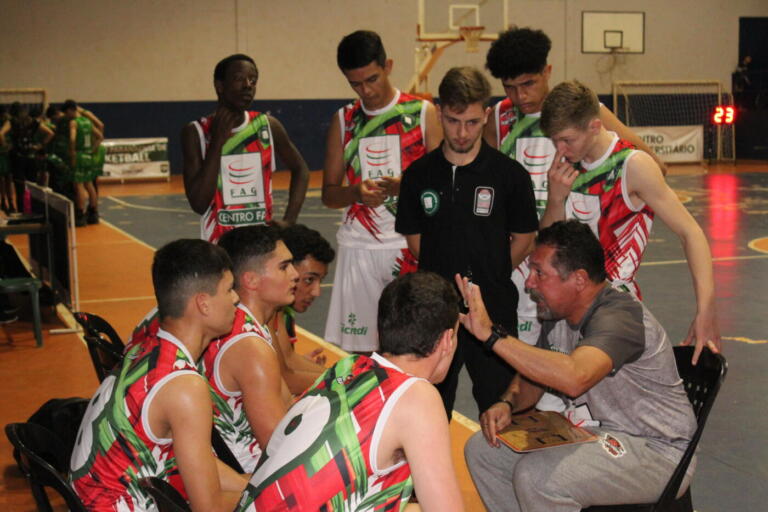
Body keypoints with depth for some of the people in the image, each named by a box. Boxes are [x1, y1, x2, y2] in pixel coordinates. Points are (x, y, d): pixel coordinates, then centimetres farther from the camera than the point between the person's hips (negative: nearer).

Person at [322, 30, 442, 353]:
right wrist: (357, 193, -11)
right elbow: (328, 194, 11)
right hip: (358, 247, 2)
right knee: (356, 349, 1)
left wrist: (404, 187, -20)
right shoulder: (344, 121, 11)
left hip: (411, 245, -2)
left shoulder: (423, 112, 3)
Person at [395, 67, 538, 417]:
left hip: (494, 309, -2)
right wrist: (447, 276, 7)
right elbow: (414, 237, 11)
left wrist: (489, 278, 6)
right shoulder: (419, 174, 2)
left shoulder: (510, 174, -5)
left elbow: (524, 239, 4)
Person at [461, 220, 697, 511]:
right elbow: (531, 378, 15)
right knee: (482, 449, 2)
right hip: (596, 433, 9)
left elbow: (574, 377, -45)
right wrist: (507, 404, -9)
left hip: (657, 453, -9)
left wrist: (491, 334, -42)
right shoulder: (558, 314, 3)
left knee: (535, 475, -30)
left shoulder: (619, 317, -26)